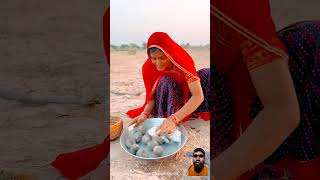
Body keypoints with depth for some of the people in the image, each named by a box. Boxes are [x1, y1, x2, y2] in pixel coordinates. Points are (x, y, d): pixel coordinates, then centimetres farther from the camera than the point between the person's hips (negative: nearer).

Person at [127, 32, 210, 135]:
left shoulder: (183, 62, -29)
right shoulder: (148, 67, -22)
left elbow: (198, 96, -37)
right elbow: (151, 96, -13)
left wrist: (174, 118, -49)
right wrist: (145, 113, -35)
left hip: (188, 101, 1)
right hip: (166, 100, 0)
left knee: (206, 74, -23)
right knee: (166, 81, -31)